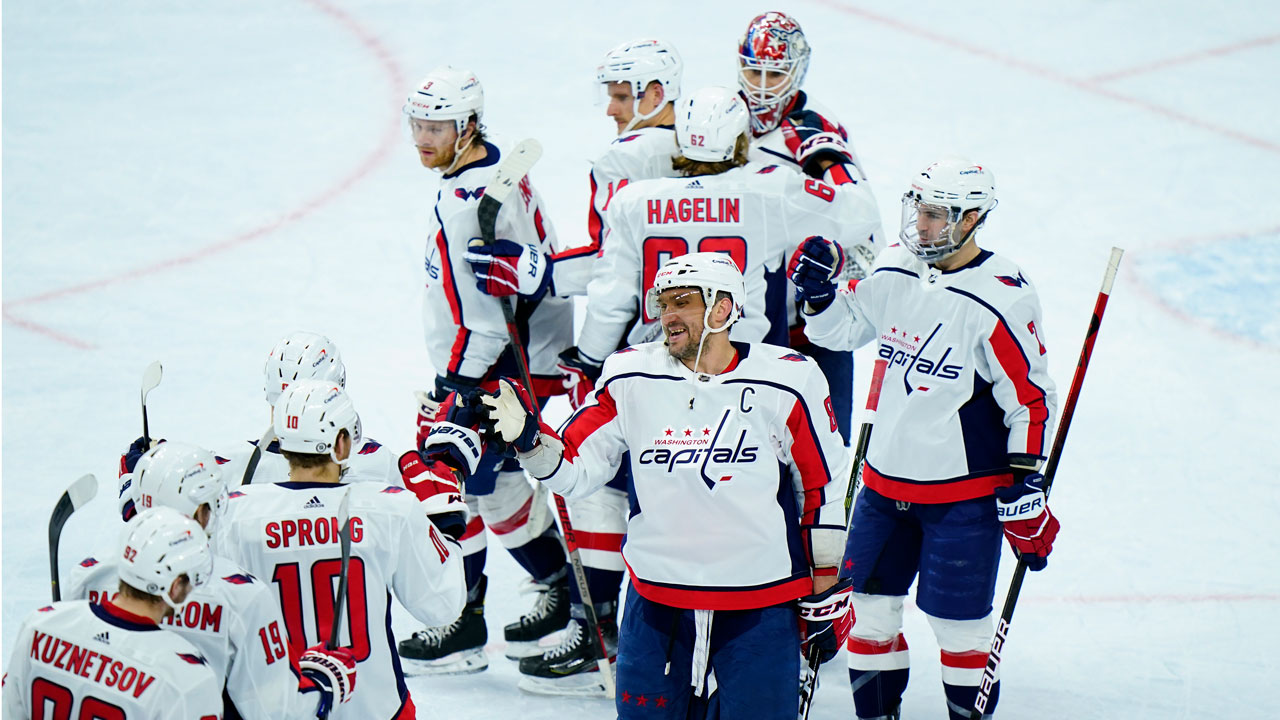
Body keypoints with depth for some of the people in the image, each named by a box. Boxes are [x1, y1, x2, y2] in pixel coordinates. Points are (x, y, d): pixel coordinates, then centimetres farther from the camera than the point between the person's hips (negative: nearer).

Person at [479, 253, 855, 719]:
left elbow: (823, 489, 2)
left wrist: (826, 598, 4)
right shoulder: (631, 379, -1)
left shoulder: (785, 383, -6)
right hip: (656, 604, 2)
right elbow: (576, 468, 4)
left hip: (761, 607, -2)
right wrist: (528, 437, -16)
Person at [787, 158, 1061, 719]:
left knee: (958, 621, -3)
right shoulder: (895, 272, 2)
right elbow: (841, 329, 16)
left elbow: (1031, 399, -12)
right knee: (870, 604, 11)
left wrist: (1024, 484, -13)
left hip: (965, 493, -6)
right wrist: (819, 290, -5)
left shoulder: (1000, 300, -17)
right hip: (886, 478, 6)